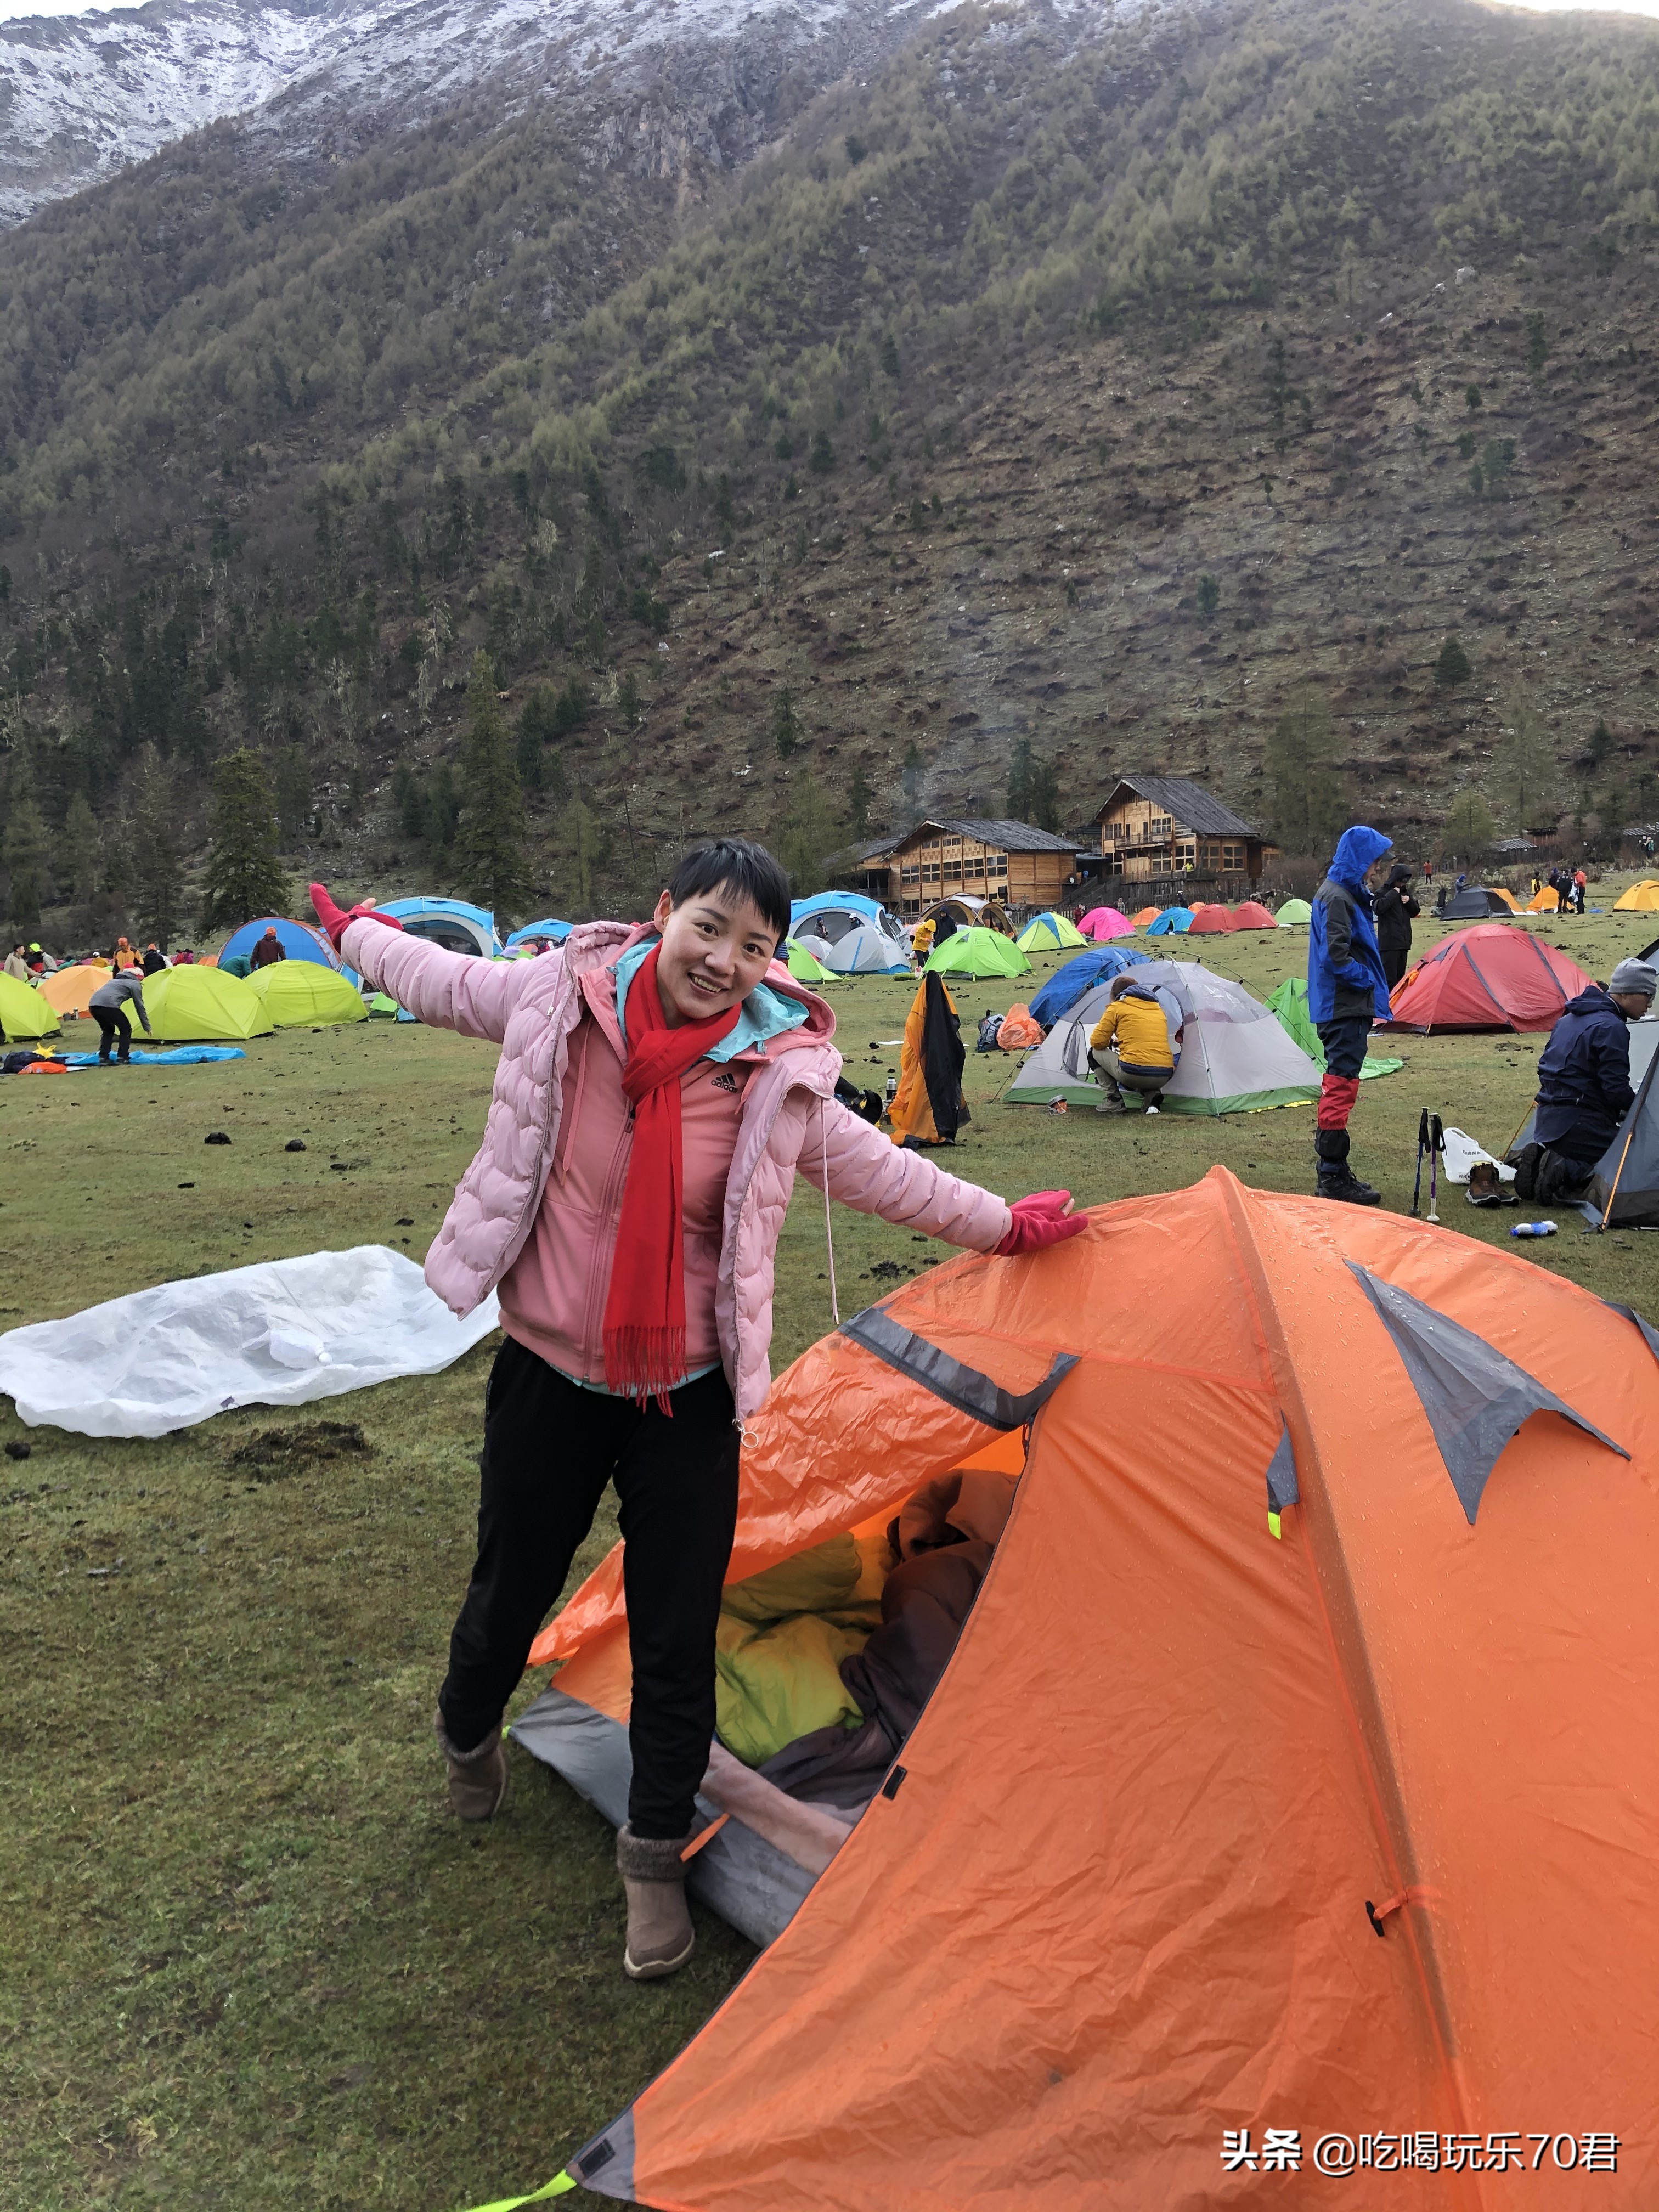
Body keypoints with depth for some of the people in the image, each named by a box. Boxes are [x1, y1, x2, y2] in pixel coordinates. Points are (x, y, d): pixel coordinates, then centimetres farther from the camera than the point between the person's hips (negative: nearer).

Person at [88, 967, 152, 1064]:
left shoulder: (115, 980, 36)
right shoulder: (135, 984, 15)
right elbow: (140, 1007, 14)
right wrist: (147, 1027, 20)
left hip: (93, 1004, 7)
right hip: (109, 1005, -7)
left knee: (108, 1030, 27)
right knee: (126, 1029, 13)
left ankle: (103, 1059, 19)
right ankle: (123, 1059, 8)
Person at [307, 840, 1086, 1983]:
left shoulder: (777, 1073, -13)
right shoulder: (561, 998, -13)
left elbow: (876, 1166, 1)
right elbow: (444, 980, 7)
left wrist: (1006, 1224, 7)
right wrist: (354, 932, 22)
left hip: (687, 1397, -1)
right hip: (548, 1377, 1)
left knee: (678, 1636, 6)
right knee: (511, 1588, 19)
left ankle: (656, 1853, 30)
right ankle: (468, 1734, 53)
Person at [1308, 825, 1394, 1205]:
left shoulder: (1345, 892, 17)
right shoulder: (1337, 897, -15)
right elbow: (1335, 956, -23)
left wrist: (1371, 982, 12)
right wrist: (1368, 980, -11)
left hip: (1344, 1007, 11)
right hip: (1345, 1007, -11)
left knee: (1339, 1086, 15)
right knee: (1341, 1087, -7)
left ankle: (1334, 1173, 24)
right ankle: (1333, 1177, -4)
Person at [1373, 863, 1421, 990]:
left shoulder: (1406, 892, 15)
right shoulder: (1384, 892, -5)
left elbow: (1415, 913, 18)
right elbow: (1378, 908, -23)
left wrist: (1409, 901, -1)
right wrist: (1393, 894, -18)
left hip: (1404, 941, 7)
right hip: (1389, 941, -7)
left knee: (1400, 975, 11)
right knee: (1389, 977, -12)